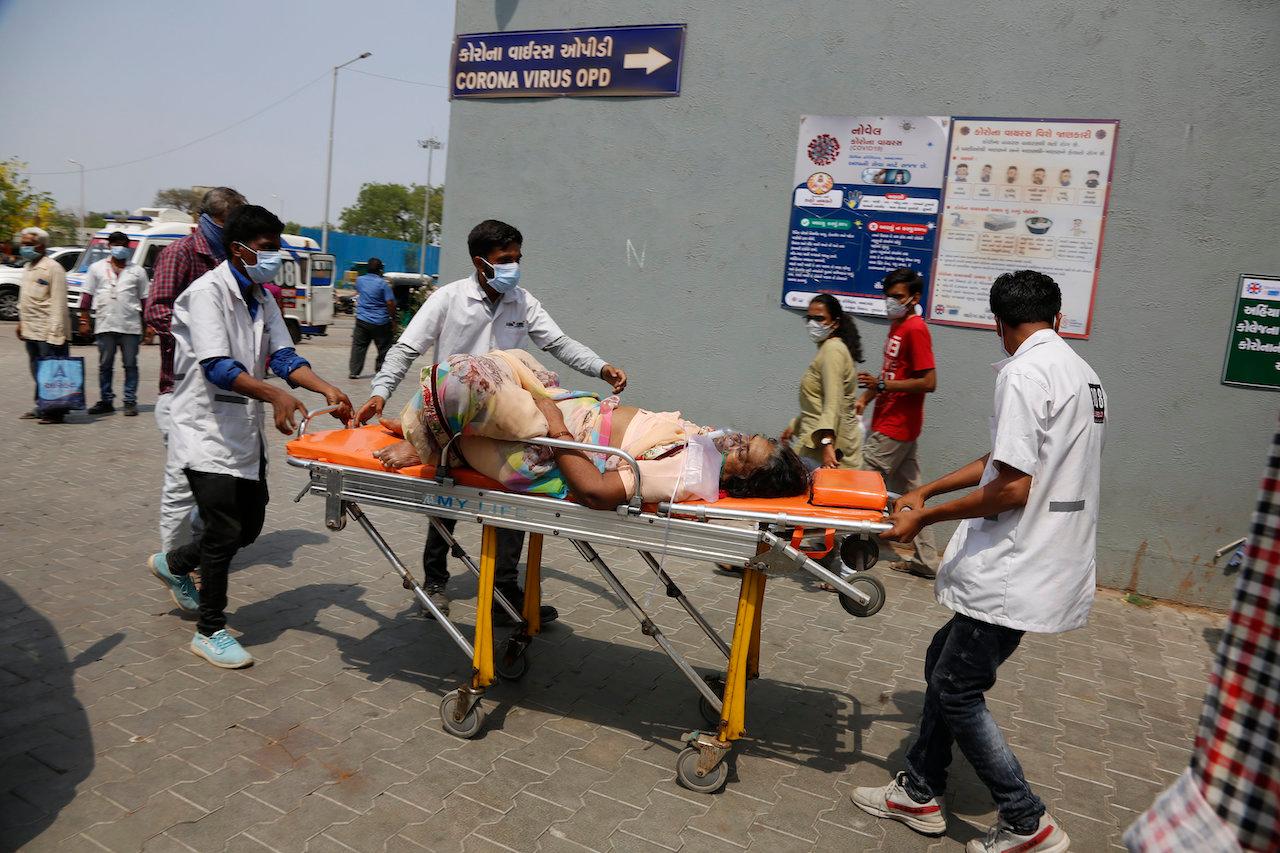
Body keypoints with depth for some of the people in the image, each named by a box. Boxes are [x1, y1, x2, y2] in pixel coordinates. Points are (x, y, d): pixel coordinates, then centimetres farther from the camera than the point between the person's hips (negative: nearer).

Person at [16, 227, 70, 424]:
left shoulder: (52, 268, -11)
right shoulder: (28, 267, 17)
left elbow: (58, 303, -16)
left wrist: (55, 330, -20)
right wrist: (21, 321, 21)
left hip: (48, 332, -9)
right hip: (31, 330, 9)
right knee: (38, 372, 14)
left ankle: (55, 411, -3)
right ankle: (42, 407, 22)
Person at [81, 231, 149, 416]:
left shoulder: (137, 271, 10)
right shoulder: (97, 268, 11)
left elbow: (145, 299, 9)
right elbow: (87, 295, 10)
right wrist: (84, 320, 3)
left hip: (131, 326, -1)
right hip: (105, 325, 1)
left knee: (130, 364, 1)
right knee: (105, 365, 7)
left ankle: (130, 401, 6)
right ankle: (106, 401, 15)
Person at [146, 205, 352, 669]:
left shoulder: (261, 297, 9)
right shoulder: (208, 292, -16)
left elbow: (282, 354, 1)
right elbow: (216, 366, -27)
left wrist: (328, 391, -15)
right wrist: (277, 395, -39)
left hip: (245, 429, 8)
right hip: (206, 430, -8)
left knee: (250, 525, 14)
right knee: (225, 532, -5)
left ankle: (172, 564, 40)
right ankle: (210, 632, 13)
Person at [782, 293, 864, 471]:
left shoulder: (832, 349, -11)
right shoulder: (829, 348, 20)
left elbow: (833, 402, -22)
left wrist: (827, 443, -31)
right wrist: (795, 425, 30)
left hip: (826, 442, -10)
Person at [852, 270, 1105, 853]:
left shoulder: (1025, 372, -18)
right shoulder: (1078, 370, 13)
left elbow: (1011, 487, -22)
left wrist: (925, 517, -11)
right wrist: (926, 490, 20)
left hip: (1018, 570, -10)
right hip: (1043, 561, 10)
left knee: (956, 689, 3)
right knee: (944, 661, 16)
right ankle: (919, 793, 28)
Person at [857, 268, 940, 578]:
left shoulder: (915, 329, -15)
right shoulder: (897, 326, 13)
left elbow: (928, 382, -20)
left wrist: (882, 385, -22)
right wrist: (866, 398, 10)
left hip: (894, 428, -10)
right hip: (894, 424, 10)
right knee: (910, 491, 14)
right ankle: (926, 559, 24)